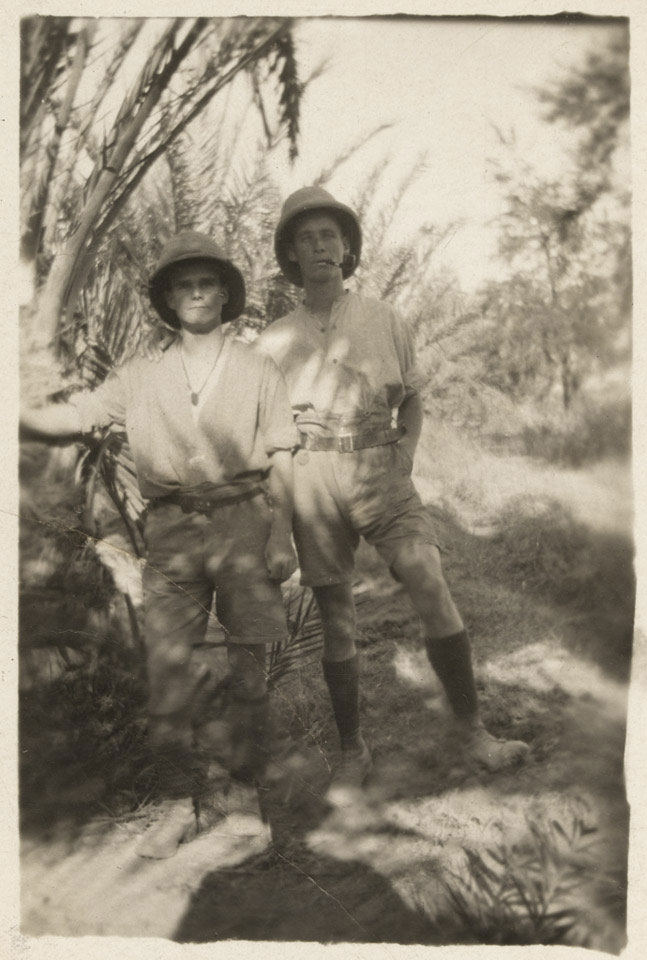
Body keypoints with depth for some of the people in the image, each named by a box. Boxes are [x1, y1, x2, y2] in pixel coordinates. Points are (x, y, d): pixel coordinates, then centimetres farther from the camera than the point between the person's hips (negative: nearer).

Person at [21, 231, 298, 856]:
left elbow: (280, 461, 6)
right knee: (166, 666, -1)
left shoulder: (258, 371, 10)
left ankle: (244, 791, 19)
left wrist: (282, 538, -1)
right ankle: (180, 803, 12)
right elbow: (73, 415, 3)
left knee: (247, 663, 4)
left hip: (242, 523, -1)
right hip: (172, 531, 1)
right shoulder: (140, 377, 13)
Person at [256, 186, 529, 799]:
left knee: (434, 594, -13)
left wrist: (406, 449, -2)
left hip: (380, 468, 0)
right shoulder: (275, 339, 11)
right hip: (314, 474, 1)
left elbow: (411, 400, 16)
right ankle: (352, 752, 17)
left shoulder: (384, 320, 11)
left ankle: (473, 731, 2)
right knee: (334, 619, 4)